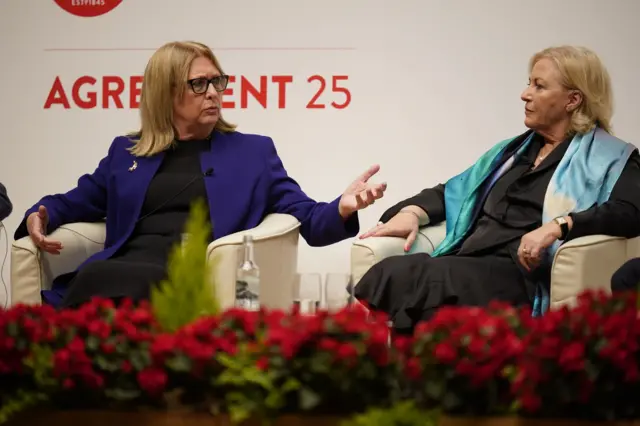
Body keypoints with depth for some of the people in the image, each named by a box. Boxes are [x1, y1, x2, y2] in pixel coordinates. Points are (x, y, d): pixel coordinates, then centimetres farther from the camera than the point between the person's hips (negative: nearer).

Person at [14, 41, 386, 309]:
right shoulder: (127, 152, 27)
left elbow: (305, 218, 13)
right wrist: (40, 215, 7)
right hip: (129, 268, 3)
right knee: (95, 276, -36)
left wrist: (342, 209, -11)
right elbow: (76, 201, 32)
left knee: (101, 281, -35)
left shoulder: (254, 151, 21)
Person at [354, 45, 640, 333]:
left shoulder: (609, 158, 9)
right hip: (466, 264, 6)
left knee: (408, 278, -35)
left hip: (522, 276, -6)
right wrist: (412, 213, 13)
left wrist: (558, 225, -23)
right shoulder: (513, 149, 31)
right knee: (392, 272, -29)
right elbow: (451, 192, 34)